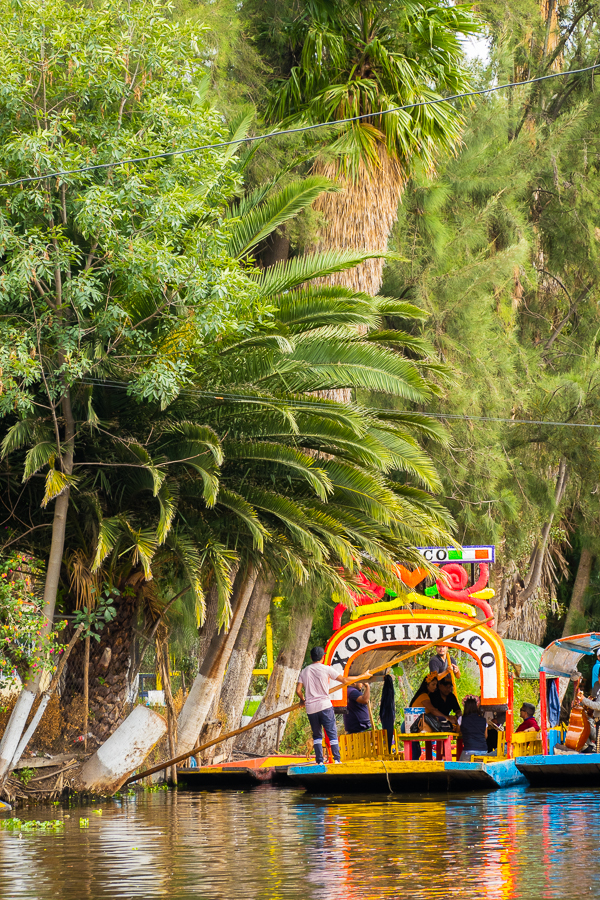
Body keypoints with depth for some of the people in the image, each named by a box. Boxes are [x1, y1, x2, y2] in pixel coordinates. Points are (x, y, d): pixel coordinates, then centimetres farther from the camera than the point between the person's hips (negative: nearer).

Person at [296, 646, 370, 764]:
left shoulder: (304, 671, 8)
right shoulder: (326, 669, -3)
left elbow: (298, 690, 3)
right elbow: (344, 680, -2)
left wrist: (303, 700, 24)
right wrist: (363, 676, 8)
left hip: (311, 708, 3)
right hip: (324, 705, -3)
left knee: (317, 735, 11)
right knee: (332, 733, 0)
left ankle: (319, 761, 3)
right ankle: (337, 758, -10)